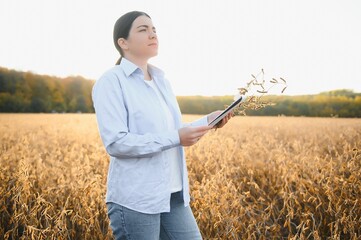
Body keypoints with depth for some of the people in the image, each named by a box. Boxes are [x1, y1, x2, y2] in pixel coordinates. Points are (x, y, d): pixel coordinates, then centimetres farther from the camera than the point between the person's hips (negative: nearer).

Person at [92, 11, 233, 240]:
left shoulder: (161, 80, 13)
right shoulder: (111, 82, -9)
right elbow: (115, 143, -19)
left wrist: (207, 122, 2)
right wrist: (176, 138, -23)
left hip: (174, 197, 7)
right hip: (135, 201, -7)